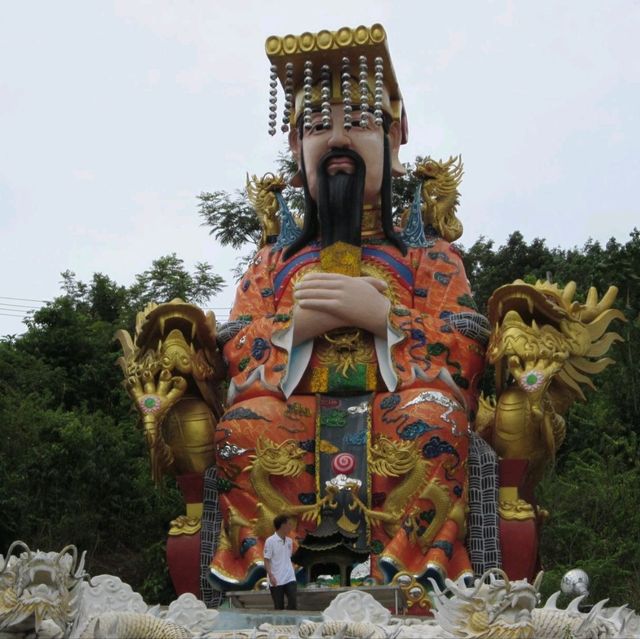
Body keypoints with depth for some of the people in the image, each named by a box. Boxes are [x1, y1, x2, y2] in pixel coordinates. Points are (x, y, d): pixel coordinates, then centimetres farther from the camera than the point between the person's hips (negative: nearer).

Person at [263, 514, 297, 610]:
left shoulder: (289, 541, 10)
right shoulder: (270, 541, -9)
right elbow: (266, 561, -11)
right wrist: (271, 576, -21)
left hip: (289, 578, 5)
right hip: (276, 580, -5)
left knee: (293, 600, -11)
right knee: (279, 607, 2)